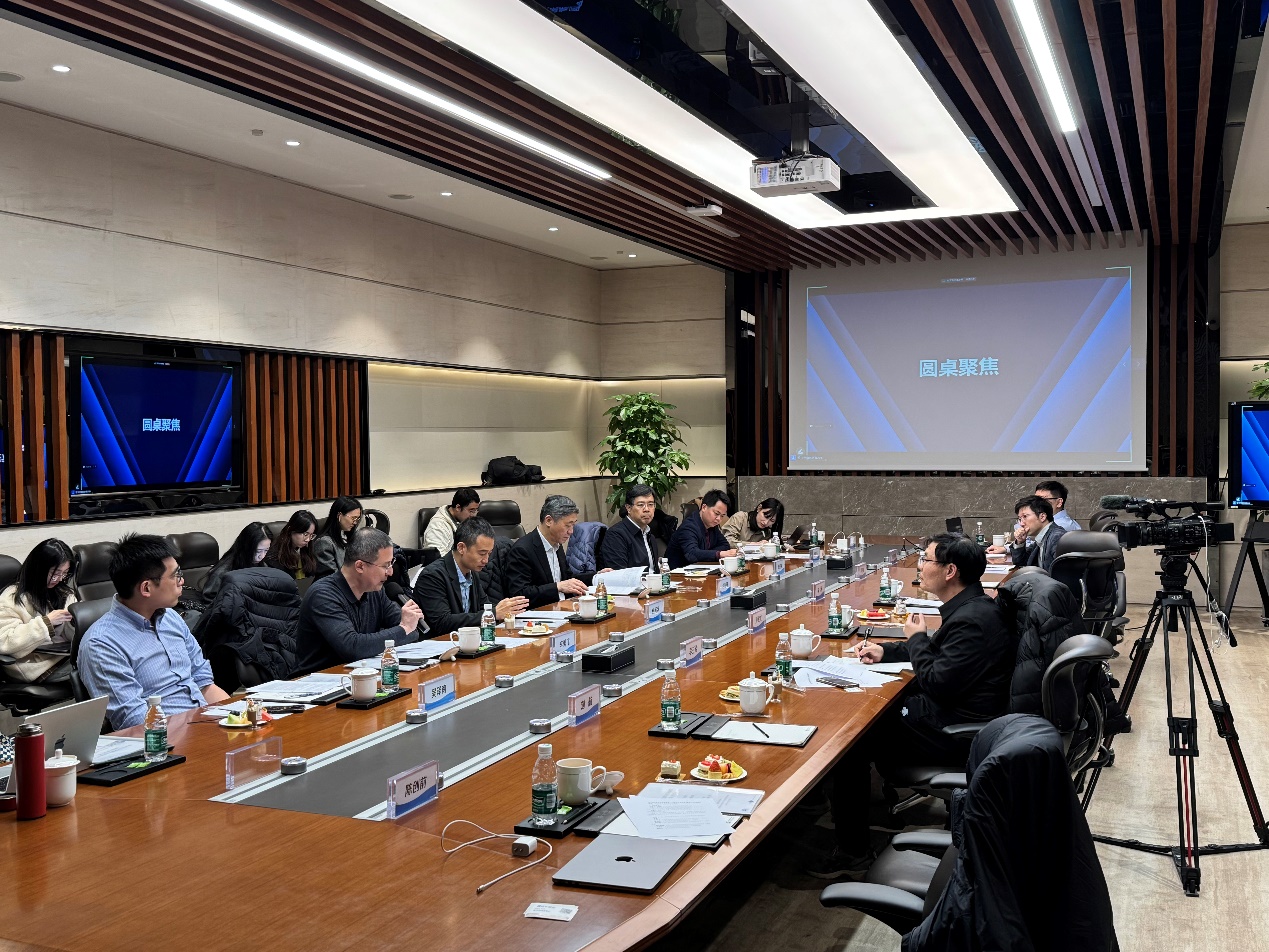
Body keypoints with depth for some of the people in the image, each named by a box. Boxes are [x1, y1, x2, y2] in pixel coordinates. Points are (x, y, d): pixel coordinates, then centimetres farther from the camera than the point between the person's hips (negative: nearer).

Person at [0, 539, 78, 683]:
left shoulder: (63, 593, 14)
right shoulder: (12, 598, -4)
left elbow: (72, 635, 12)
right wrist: (46, 622, -20)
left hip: (68, 654, 6)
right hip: (39, 665, -6)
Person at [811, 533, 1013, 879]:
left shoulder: (973, 620, -26)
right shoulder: (972, 606, 7)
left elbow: (935, 683, -26)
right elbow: (940, 651, 22)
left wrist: (916, 638, -10)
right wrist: (885, 651, 12)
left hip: (954, 733, -11)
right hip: (955, 711, 11)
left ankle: (852, 851, 5)